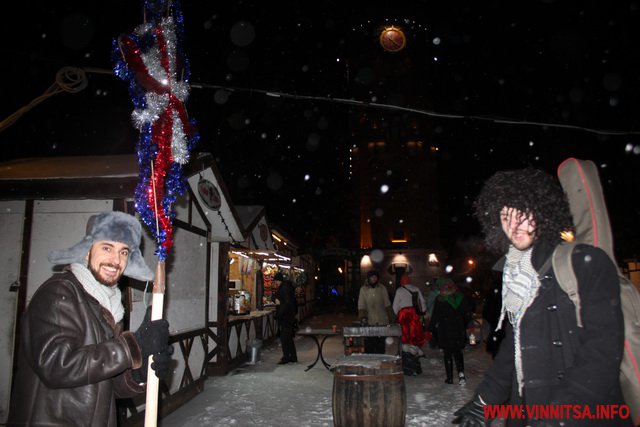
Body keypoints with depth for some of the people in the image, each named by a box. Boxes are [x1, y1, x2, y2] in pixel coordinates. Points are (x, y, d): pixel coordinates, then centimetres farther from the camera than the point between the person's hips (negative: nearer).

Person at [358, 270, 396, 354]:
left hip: (382, 322, 1)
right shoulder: (363, 289, 2)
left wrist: (391, 318, 5)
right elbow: (361, 305, 0)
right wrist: (363, 317, -13)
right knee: (369, 347, -1)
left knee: (381, 346, 5)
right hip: (369, 322, -1)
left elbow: (387, 305, 9)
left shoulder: (382, 288, 5)